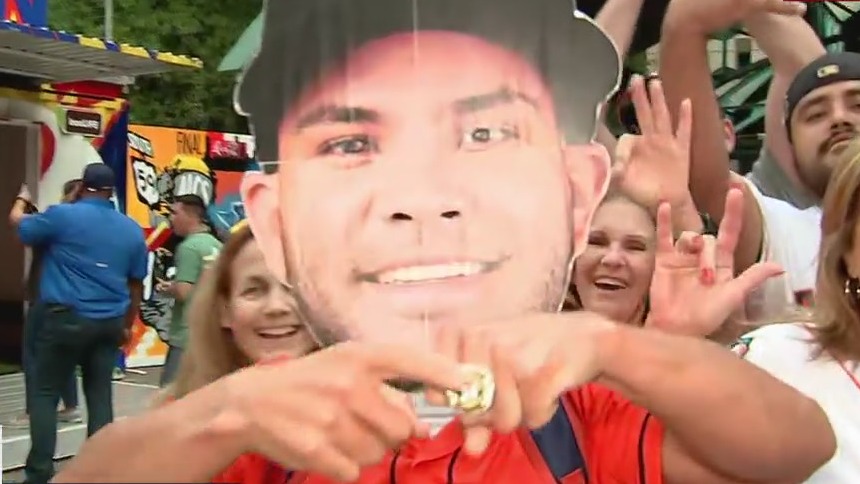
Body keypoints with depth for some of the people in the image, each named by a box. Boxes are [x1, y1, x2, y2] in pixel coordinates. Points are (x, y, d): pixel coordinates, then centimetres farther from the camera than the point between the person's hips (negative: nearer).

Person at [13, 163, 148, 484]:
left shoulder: (63, 215, -7)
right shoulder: (132, 229, 8)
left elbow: (21, 228, 11)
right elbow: (136, 284, 12)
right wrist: (126, 325, 22)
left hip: (67, 318, -4)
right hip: (109, 322, 4)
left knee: (44, 393, 6)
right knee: (100, 396, 10)